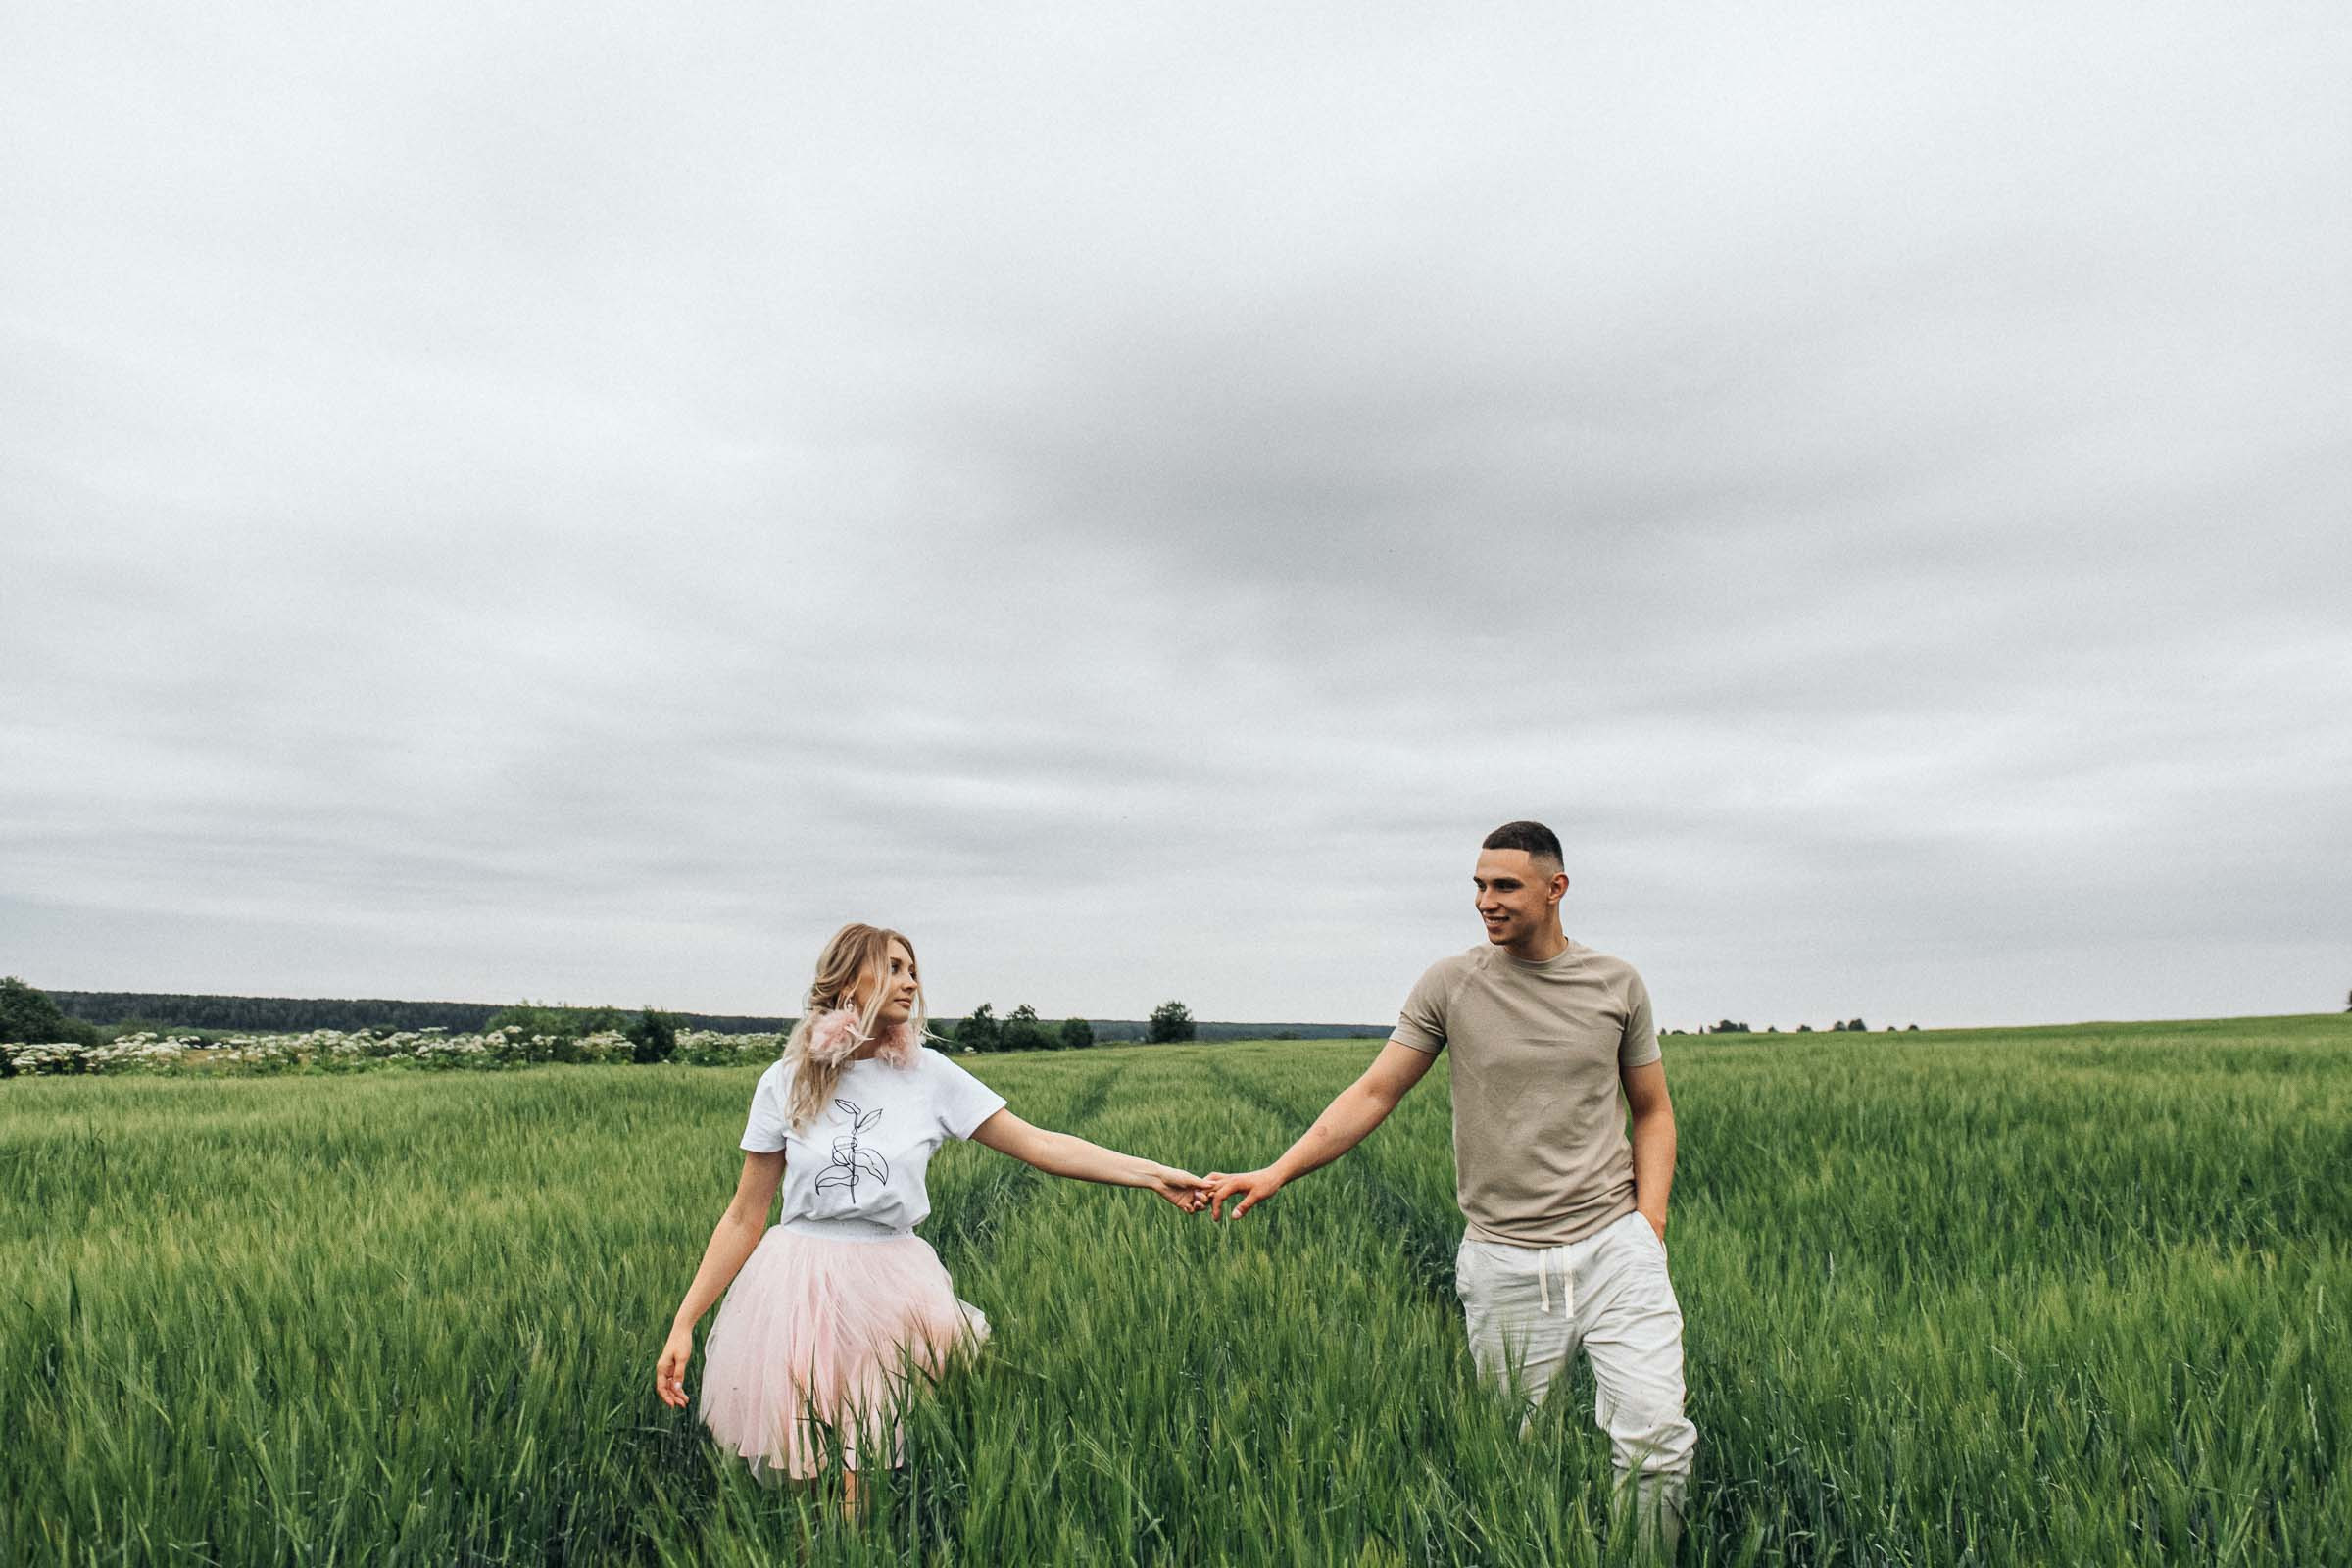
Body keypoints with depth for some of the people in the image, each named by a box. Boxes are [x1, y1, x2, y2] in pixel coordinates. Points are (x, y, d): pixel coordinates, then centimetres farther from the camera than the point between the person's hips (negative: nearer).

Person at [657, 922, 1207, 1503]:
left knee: (863, 1484, -1)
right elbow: (744, 1217, 3)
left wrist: (1157, 1174, -8)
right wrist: (684, 1323, -1)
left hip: (892, 1293, 1)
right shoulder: (786, 1083, -1)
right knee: (804, 1480, 2)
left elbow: (1039, 1144, -2)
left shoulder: (929, 1074, 0)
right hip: (799, 1292, 0)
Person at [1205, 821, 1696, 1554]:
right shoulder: (1451, 983, -2)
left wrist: (1649, 1226, 0)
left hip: (1613, 1247, 1)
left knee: (1656, 1446, -7)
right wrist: (1275, 1173, -12)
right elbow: (1373, 1093, -2)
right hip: (1504, 1263, 0)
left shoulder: (1617, 984, 3)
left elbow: (1653, 1113, 13)